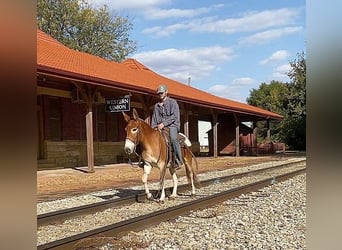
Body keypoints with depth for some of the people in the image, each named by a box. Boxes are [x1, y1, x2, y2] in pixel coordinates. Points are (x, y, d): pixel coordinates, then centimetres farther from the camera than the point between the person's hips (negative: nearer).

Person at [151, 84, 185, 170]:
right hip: (160, 127, 6)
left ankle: (179, 161, -31)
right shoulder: (156, 105, 19)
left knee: (173, 138, -32)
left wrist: (164, 123, -19)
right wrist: (153, 128, 2)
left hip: (172, 125, -6)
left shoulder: (172, 102, 2)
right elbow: (154, 118, 18)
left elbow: (174, 116, -10)